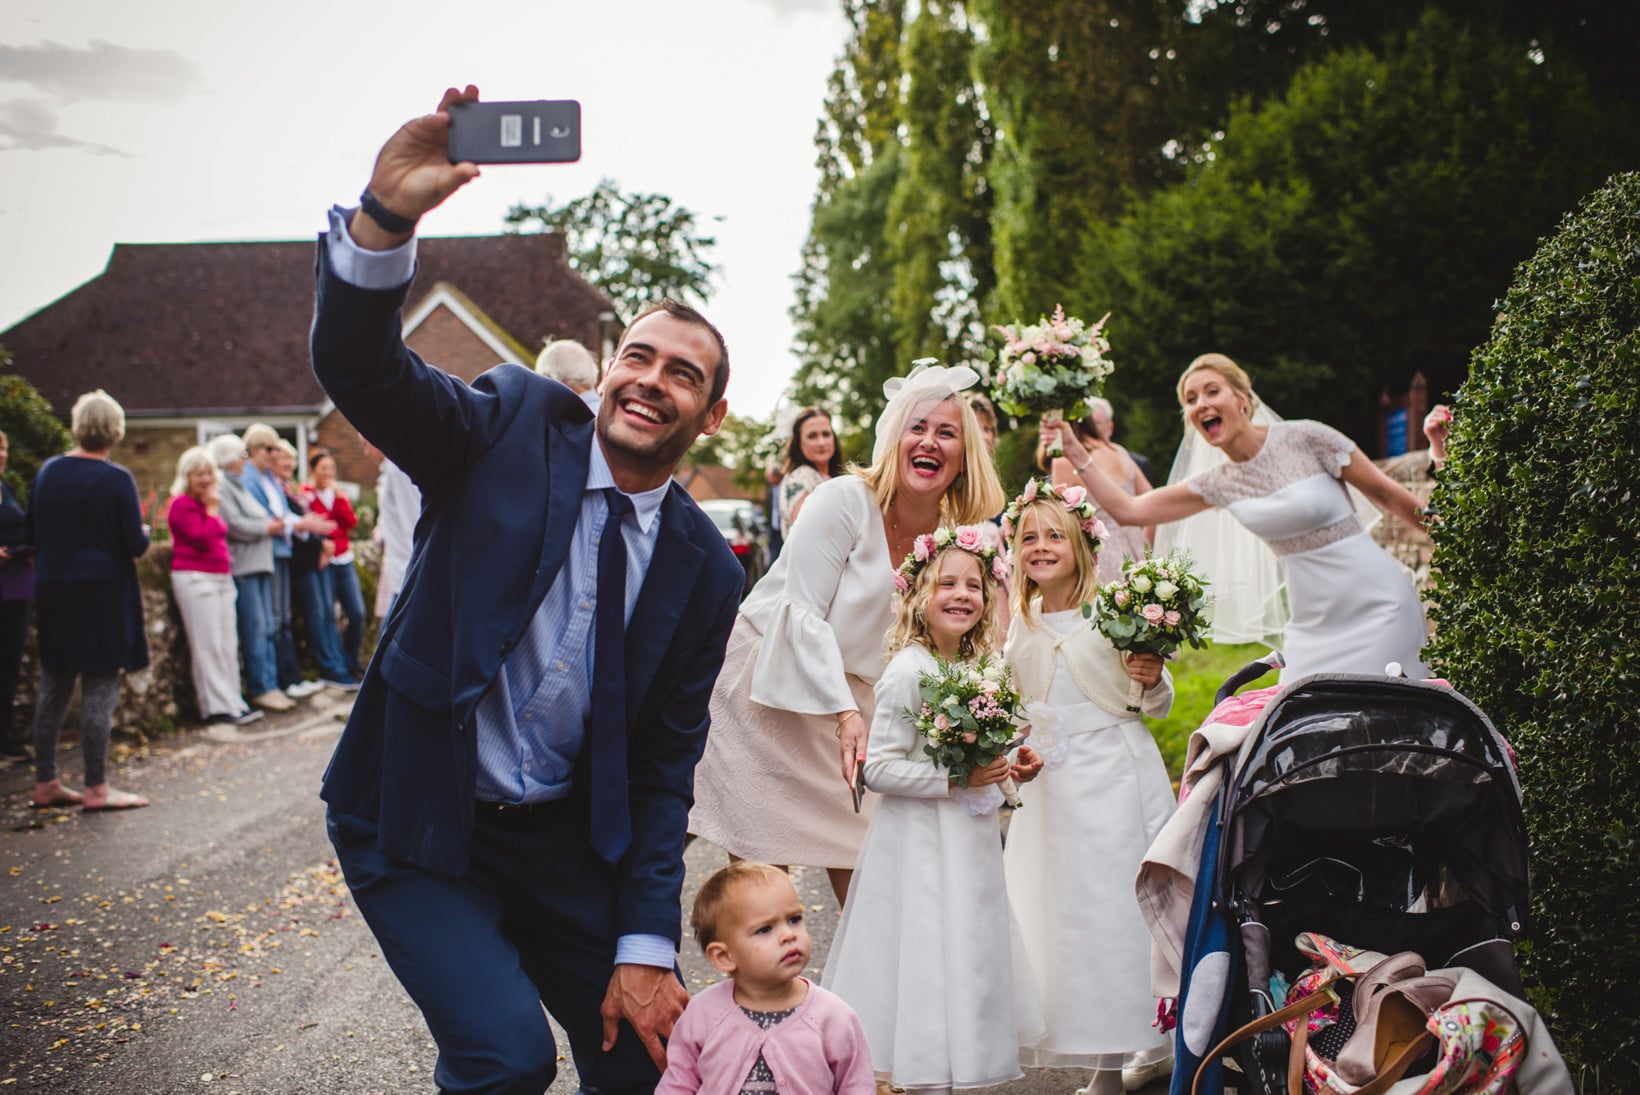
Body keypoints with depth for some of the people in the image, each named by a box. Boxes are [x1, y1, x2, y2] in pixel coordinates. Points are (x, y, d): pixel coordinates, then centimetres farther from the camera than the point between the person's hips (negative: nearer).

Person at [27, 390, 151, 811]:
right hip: (103, 594, -5)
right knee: (99, 690, -1)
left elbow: (30, 535, 9)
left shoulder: (47, 471, 4)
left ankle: (45, 783, 19)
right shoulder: (117, 479, -12)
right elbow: (136, 546, -13)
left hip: (52, 592, 6)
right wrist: (143, 535, 9)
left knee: (53, 688, 13)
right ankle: (96, 788, 2)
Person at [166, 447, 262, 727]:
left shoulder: (208, 503, 19)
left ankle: (232, 701, 12)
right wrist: (212, 512, -10)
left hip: (221, 576, 9)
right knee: (208, 644, -7)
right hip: (194, 577, -9)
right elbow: (202, 539, -18)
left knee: (228, 643, 7)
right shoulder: (182, 504, -8)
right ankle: (217, 706, -5)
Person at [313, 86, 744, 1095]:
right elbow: (360, 367, -24)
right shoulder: (515, 426, -8)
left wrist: (647, 946, -6)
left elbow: (664, 771, -1)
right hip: (418, 824, -3)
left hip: (565, 840, 4)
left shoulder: (706, 571, -3)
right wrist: (386, 219, -42)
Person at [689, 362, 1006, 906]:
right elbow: (804, 615, -21)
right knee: (761, 864, -2)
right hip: (770, 687, -5)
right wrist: (845, 713, -30)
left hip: (849, 696, 5)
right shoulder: (844, 501, -18)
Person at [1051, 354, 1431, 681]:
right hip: (1312, 621, 4)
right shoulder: (1217, 485, 3)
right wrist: (1074, 452, -2)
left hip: (1376, 605, -4)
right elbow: (1127, 509, 3)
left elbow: (1388, 495, -3)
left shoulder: (1307, 440, -10)